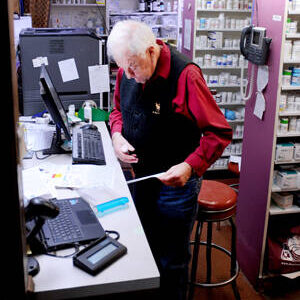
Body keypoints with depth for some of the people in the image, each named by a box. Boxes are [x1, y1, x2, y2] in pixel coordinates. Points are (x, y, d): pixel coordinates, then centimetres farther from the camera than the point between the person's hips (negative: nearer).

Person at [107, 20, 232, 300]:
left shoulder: (185, 74, -22)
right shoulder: (126, 72, -3)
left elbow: (219, 133, -18)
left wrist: (190, 166, -28)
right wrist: (117, 135, -5)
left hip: (176, 183, -5)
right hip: (138, 177, 6)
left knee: (172, 262, 10)